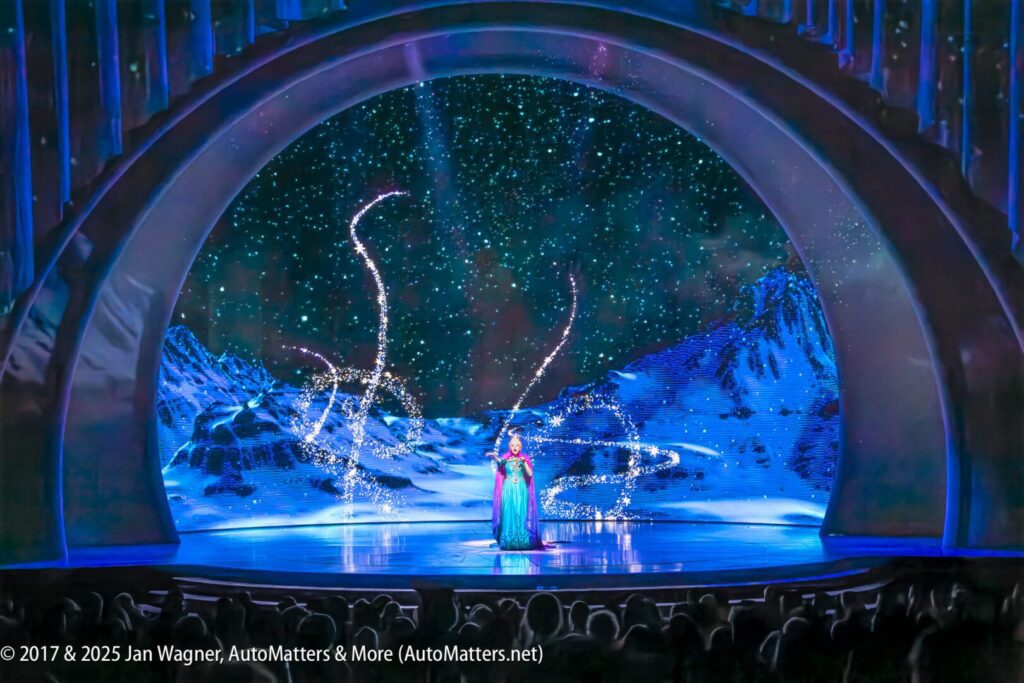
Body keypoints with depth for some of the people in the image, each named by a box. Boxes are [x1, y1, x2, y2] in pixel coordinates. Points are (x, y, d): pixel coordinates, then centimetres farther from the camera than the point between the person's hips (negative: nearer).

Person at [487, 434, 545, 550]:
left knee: (521, 515, -3)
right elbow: (499, 460, -21)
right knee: (508, 515, -5)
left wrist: (524, 463, -16)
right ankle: (508, 543, -3)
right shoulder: (505, 459, 1)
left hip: (521, 490, 1)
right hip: (508, 490, -1)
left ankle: (523, 542, 0)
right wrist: (494, 456, -42)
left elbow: (530, 474, -2)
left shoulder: (525, 459, 6)